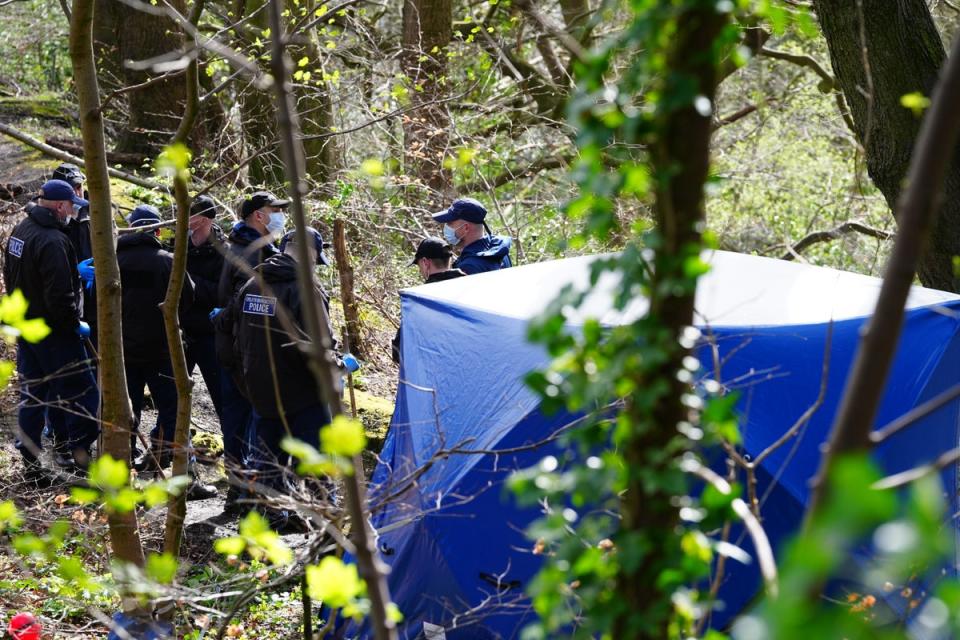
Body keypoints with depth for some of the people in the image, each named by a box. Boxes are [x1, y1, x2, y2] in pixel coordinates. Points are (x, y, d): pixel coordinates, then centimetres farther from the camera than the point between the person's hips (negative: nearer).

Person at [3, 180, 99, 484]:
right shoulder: (52, 241, -23)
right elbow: (60, 295, -25)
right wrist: (74, 323, -12)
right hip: (54, 332, -10)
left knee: (32, 394, 15)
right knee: (81, 391, 2)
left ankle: (30, 462, 19)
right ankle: (82, 450, 5)